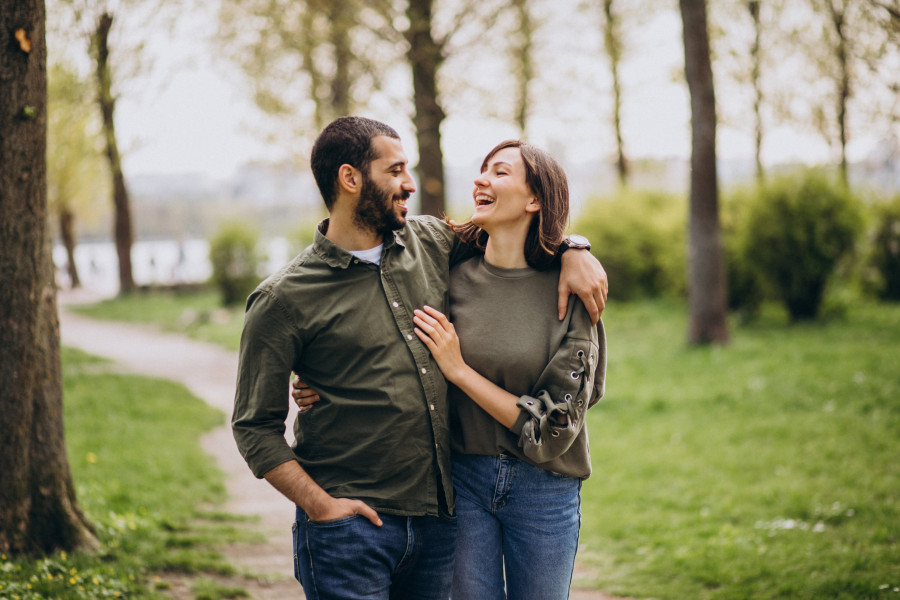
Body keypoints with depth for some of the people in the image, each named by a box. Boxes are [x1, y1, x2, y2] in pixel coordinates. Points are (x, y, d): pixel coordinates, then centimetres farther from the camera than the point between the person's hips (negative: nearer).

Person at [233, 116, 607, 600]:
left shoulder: (430, 244, 8)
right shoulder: (283, 300, -7)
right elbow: (256, 426, -5)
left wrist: (573, 251, 4)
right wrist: (320, 506, -14)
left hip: (439, 519, 5)